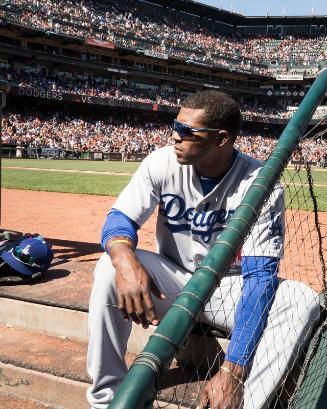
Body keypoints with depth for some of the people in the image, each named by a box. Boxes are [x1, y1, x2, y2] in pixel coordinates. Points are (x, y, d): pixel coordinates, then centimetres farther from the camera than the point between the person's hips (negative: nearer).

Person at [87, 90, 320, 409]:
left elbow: (259, 276, -25)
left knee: (303, 300, -28)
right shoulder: (163, 162, -13)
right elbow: (120, 218, -12)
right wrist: (125, 259, -41)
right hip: (173, 280, 2)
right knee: (112, 266, -26)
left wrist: (232, 371, -35)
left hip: (232, 290, -1)